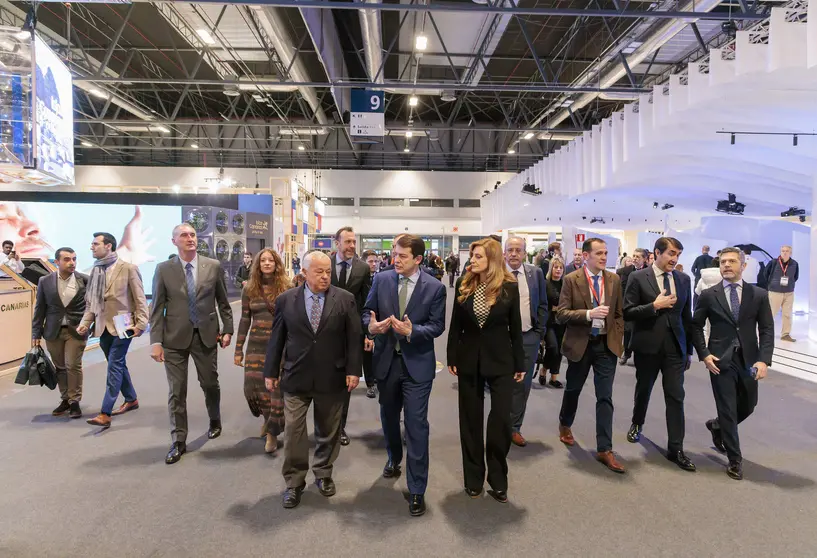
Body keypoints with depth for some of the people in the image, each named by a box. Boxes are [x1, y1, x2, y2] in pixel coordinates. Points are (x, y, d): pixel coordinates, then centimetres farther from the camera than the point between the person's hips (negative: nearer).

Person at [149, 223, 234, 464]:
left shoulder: (213, 266, 0)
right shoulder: (163, 269, 0)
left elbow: (223, 302, 6)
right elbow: (157, 308, -1)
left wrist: (227, 329, 1)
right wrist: (156, 341, -7)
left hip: (206, 335, 1)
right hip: (175, 337, 0)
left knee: (210, 384, 14)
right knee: (176, 392, 5)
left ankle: (215, 421, 41)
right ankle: (179, 442, 19)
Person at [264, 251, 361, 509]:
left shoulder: (345, 299, -4)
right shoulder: (285, 299, -1)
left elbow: (354, 338, -3)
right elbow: (276, 338, 3)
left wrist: (353, 370, -7)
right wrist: (271, 371, 4)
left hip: (332, 378, 0)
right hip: (296, 378, 0)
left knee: (328, 431, 14)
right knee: (293, 431, 6)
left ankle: (323, 474, 35)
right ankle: (294, 482, 23)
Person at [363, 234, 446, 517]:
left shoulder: (435, 287, -9)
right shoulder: (381, 279, -2)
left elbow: (437, 326, -9)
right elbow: (367, 311, 2)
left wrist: (412, 331, -27)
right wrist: (371, 324, -21)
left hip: (417, 364, -3)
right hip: (386, 360, 4)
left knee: (416, 425, -3)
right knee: (388, 417, 22)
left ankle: (417, 490, 11)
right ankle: (394, 459, 51)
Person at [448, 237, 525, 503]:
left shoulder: (509, 286, -6)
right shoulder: (464, 284, -1)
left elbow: (515, 327, -1)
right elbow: (455, 324, 3)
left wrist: (520, 363, 1)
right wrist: (451, 358, 1)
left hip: (500, 360, -2)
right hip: (469, 359, 2)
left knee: (502, 419, -2)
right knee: (471, 420, 10)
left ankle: (498, 480, 18)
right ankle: (474, 479, 26)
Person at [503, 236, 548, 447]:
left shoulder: (536, 273, 2)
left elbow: (542, 305, 7)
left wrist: (540, 332, 2)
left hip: (529, 337, 2)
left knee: (522, 384, 9)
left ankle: (514, 427, 22)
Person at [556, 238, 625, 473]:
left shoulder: (614, 280, 2)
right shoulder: (571, 280, -8)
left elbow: (618, 314, 9)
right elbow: (561, 314, -14)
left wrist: (618, 340, 2)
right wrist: (589, 314, -26)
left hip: (607, 345, 2)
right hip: (580, 344, -2)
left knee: (605, 397, 0)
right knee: (573, 389, 17)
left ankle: (604, 450, 7)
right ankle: (565, 425, 44)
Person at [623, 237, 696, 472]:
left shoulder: (683, 279, 5)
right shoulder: (638, 278, -8)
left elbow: (687, 316, 9)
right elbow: (627, 313, -10)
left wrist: (689, 349, 9)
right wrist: (654, 306, -21)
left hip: (675, 347, 2)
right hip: (647, 346, -2)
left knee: (676, 397, -1)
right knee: (643, 390, 16)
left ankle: (676, 449, 7)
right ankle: (637, 424, 42)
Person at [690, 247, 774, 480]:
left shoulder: (759, 295, 2)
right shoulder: (708, 295, -1)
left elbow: (767, 330, 0)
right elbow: (695, 327, 3)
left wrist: (764, 360, -11)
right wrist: (704, 355, -8)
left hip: (749, 360, 2)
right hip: (720, 360, -2)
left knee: (748, 406, 14)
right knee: (727, 410, 1)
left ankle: (717, 426, 43)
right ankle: (735, 459, 16)